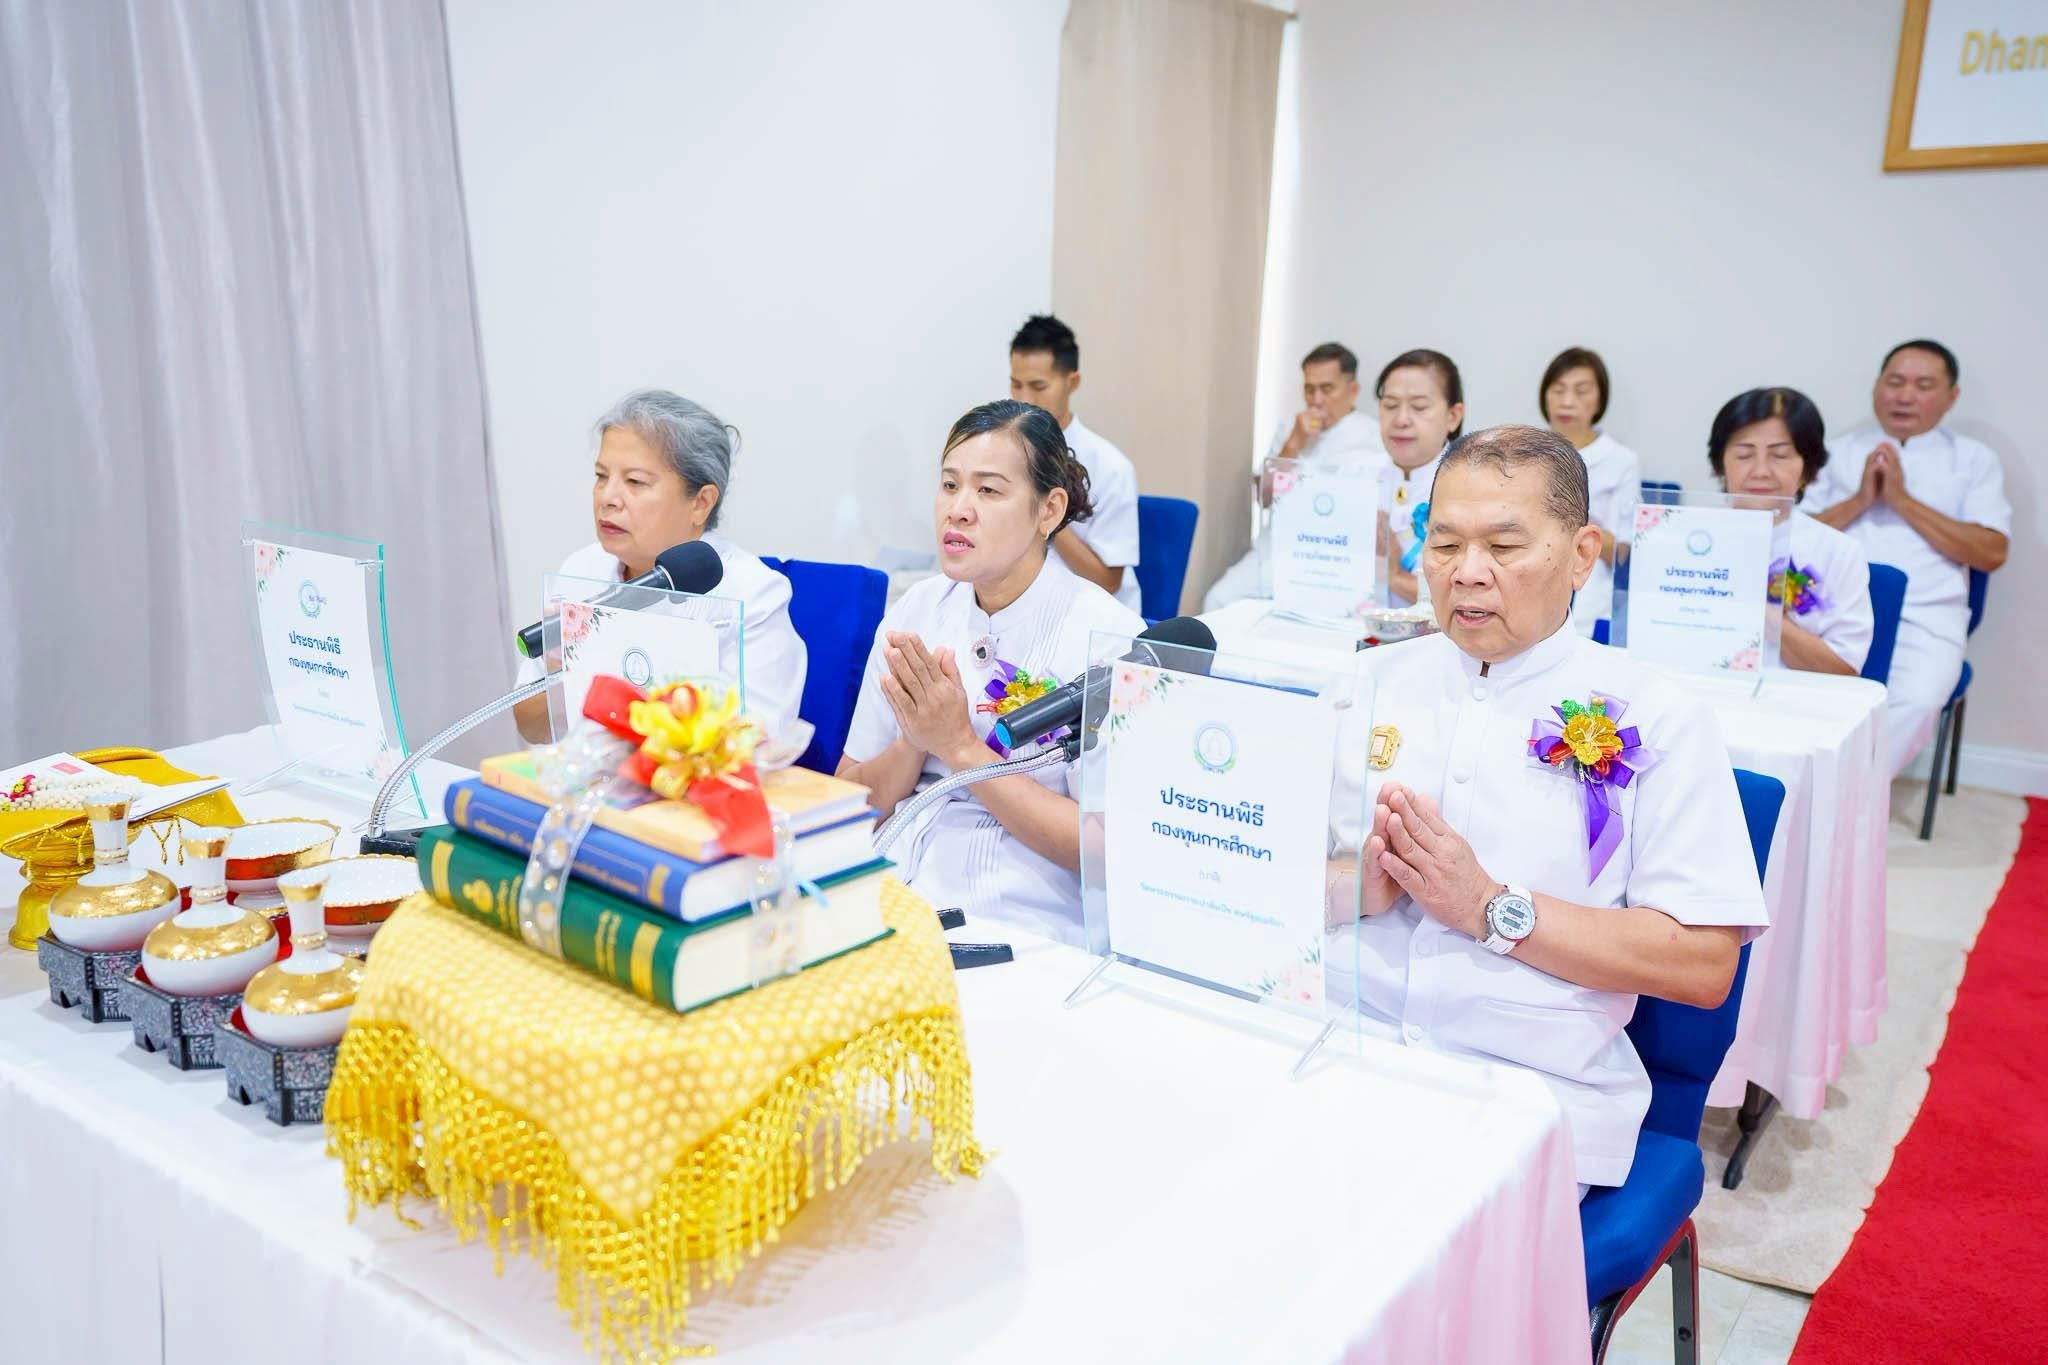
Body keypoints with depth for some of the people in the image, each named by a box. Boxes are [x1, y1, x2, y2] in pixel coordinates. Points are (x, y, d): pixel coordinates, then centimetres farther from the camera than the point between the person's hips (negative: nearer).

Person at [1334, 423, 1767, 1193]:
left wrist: (1490, 907, -13)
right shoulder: (1365, 683, 12)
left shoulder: (1654, 719, 2)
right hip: (1335, 1044, 3)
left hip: (1532, 1088, -2)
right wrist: (1356, 887, -10)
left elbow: (1704, 966, -4)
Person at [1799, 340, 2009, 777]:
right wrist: (1860, 500, -4)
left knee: (1915, 703, -33)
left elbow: (1991, 554, 1)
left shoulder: (1975, 460, 14)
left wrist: (1903, 500, -4)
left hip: (1924, 619, -1)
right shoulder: (1839, 452, 18)